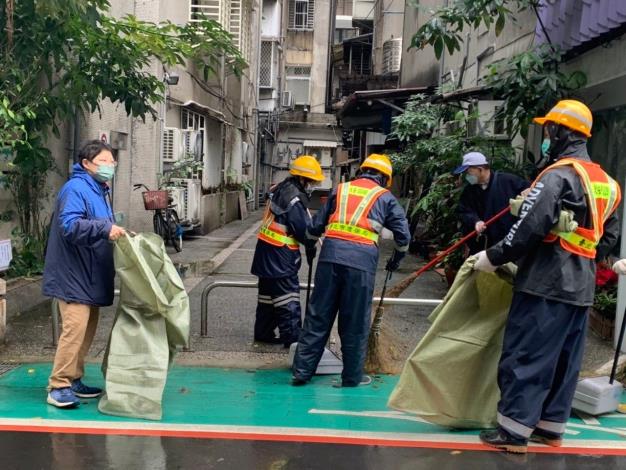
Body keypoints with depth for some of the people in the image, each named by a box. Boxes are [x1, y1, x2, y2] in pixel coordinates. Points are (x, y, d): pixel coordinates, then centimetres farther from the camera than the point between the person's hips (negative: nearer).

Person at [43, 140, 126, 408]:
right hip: (73, 275, -10)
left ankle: (74, 381, 23)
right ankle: (58, 387, -6)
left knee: (87, 330, 13)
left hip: (91, 276, 10)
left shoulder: (101, 192, 17)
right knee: (75, 328, -14)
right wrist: (105, 228, -34)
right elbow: (69, 225, -28)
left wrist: (119, 234, 12)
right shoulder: (76, 189, -14)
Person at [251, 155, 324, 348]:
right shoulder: (294, 198, -19)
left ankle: (263, 332, 25)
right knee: (287, 297, -5)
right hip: (280, 254, -10)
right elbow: (304, 229, -17)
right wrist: (311, 247, 1)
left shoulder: (280, 189, 11)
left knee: (268, 293, 16)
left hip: (267, 251, 10)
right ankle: (292, 337, -1)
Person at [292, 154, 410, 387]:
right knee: (356, 322, 8)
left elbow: (316, 226, 19)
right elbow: (403, 235, 13)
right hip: (362, 258, -2)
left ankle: (302, 370, 12)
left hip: (331, 253, 3)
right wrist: (396, 259, 30)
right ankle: (352, 377, 18)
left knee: (318, 315, 9)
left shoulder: (341, 189, 20)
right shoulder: (385, 197, 14)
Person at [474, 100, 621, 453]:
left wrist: (495, 257, -11)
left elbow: (532, 228, -21)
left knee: (525, 357, -3)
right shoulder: (605, 182, 15)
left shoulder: (559, 175, -14)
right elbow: (609, 236, 19)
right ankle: (551, 427, 24)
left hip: (547, 283, -9)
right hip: (580, 288, 9)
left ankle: (514, 431, 1)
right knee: (564, 360, 14)